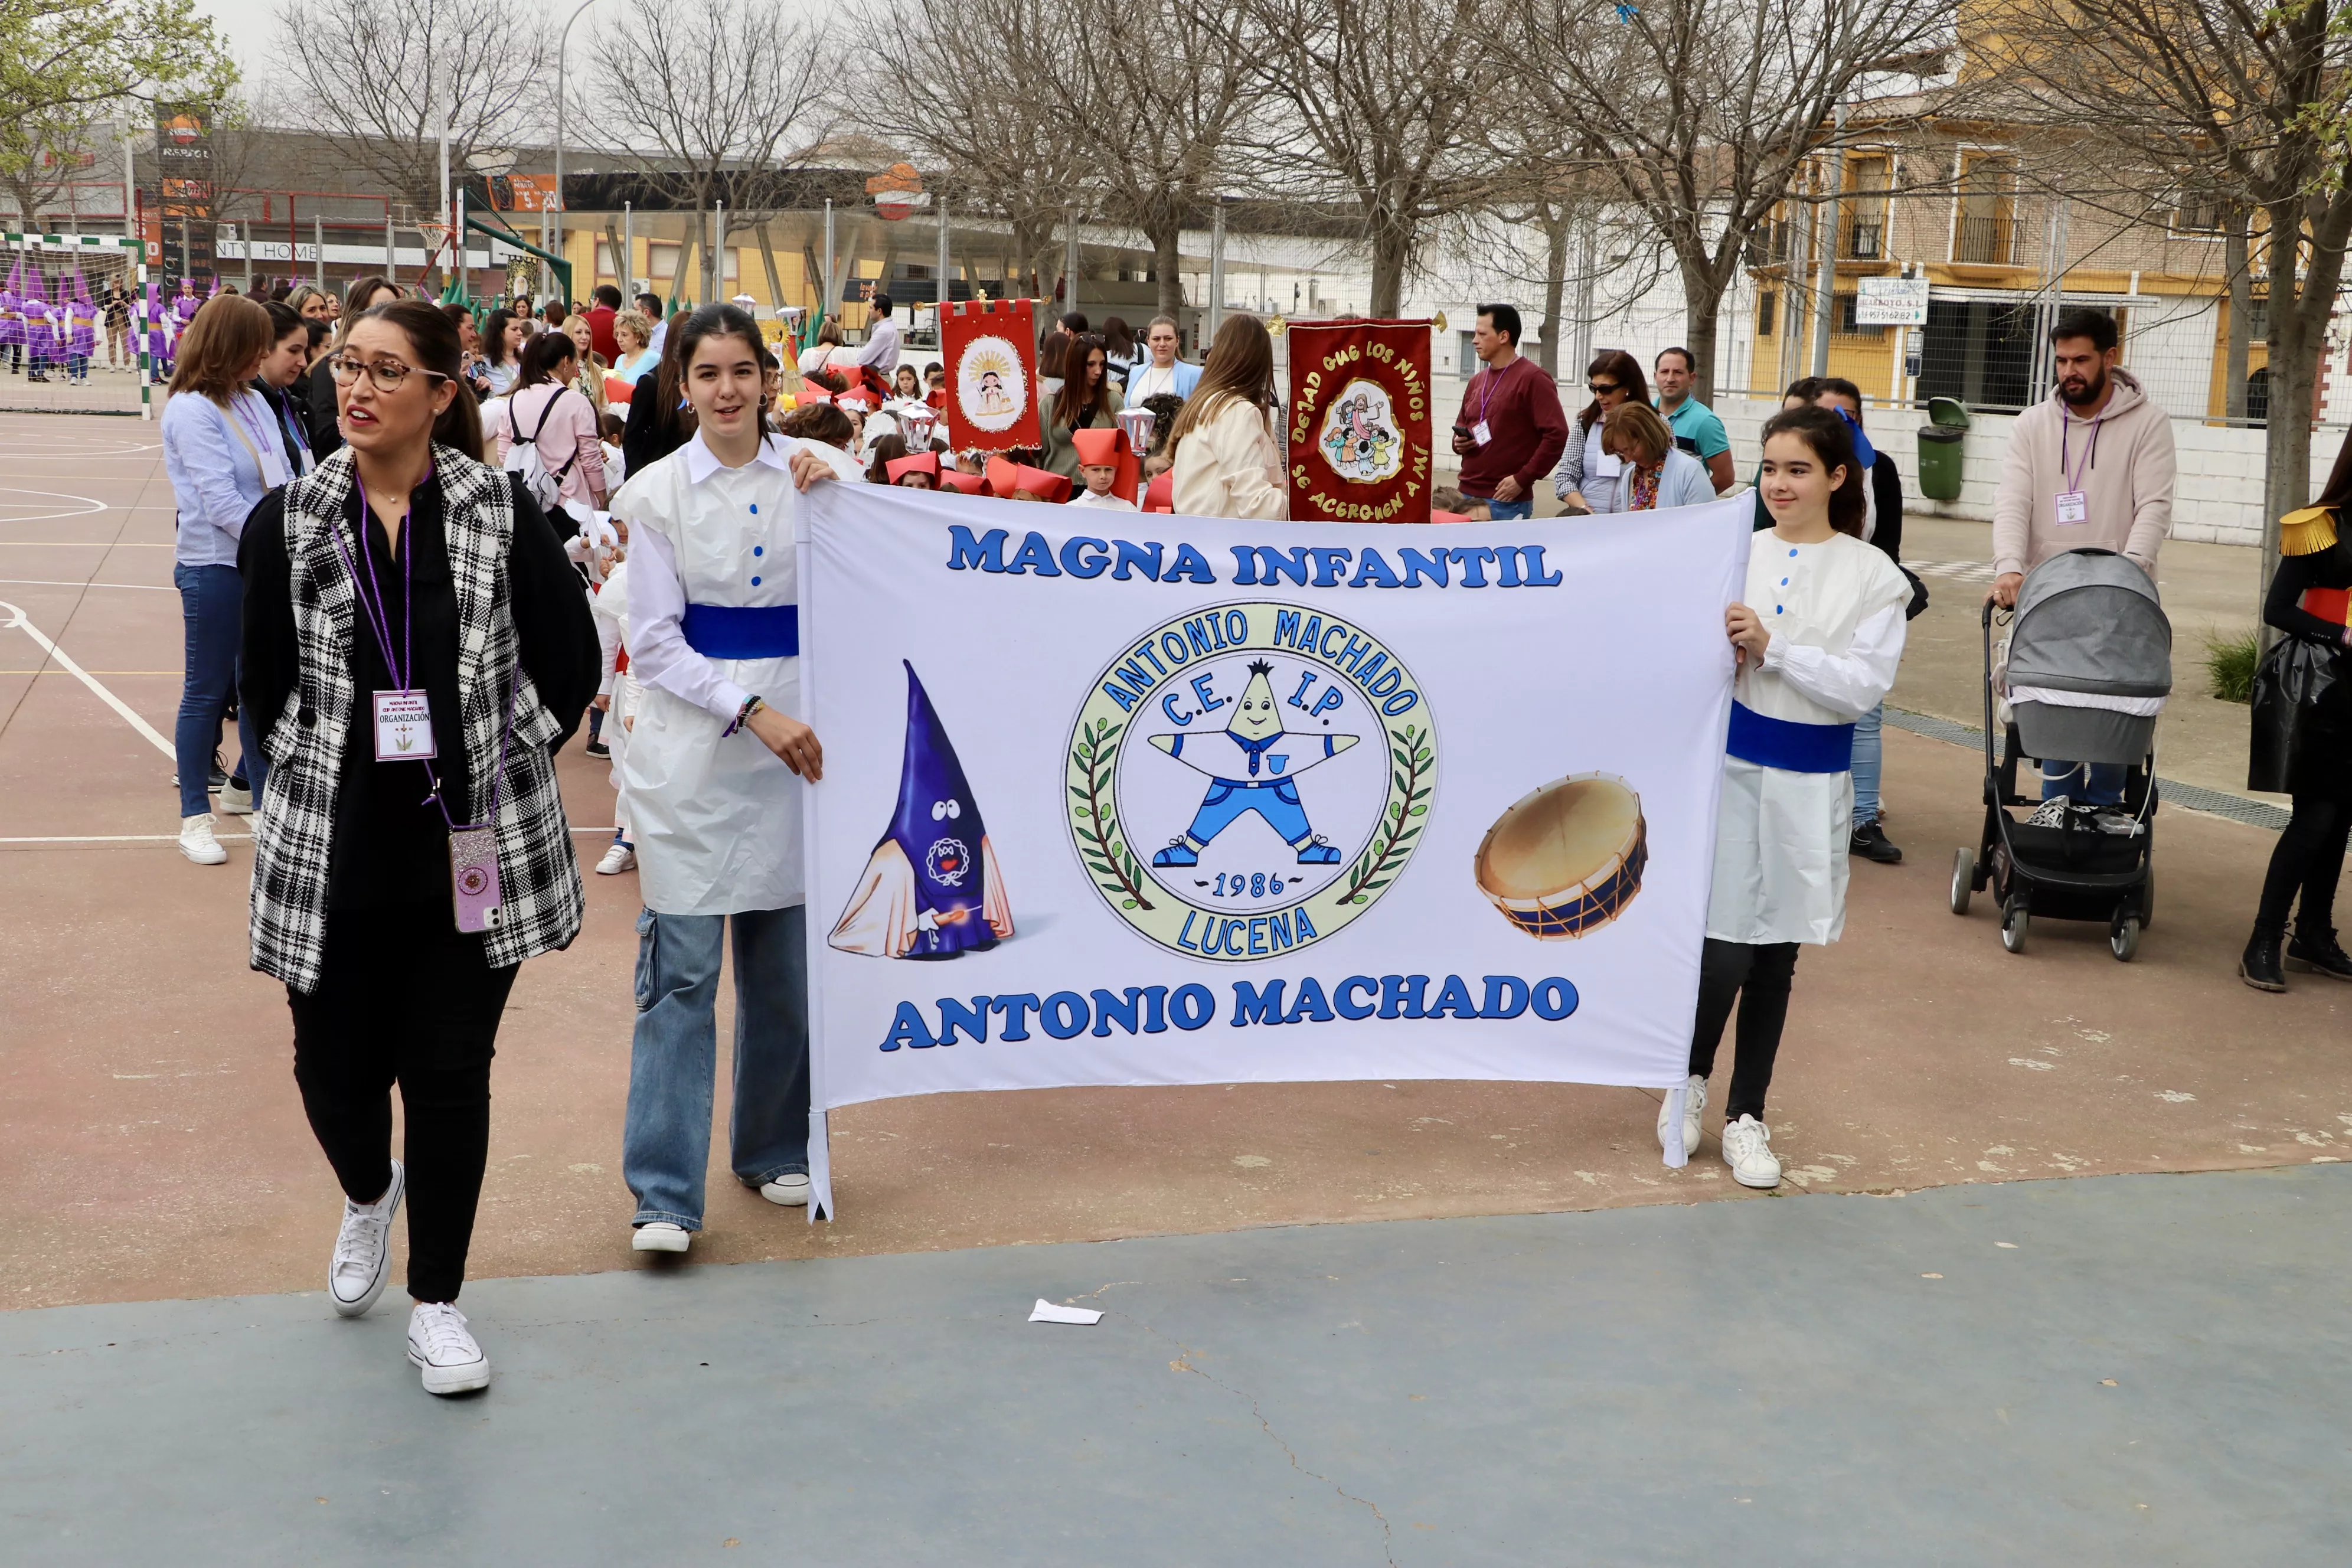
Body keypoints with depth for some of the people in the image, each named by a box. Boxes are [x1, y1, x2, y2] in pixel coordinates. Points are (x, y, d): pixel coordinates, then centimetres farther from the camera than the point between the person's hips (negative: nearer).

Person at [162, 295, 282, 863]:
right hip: (215, 567, -6)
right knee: (208, 692, 4)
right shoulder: (192, 411, -14)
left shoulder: (254, 403, 8)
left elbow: (282, 481, 8)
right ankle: (194, 818, 15)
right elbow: (222, 503, -20)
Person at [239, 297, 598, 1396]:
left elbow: (567, 665, 1)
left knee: (450, 1074, 5)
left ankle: (436, 1305, 22)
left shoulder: (501, 512, -4)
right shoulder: (289, 521, 0)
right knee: (335, 1065, 9)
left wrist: (501, 765, 1)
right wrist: (326, 770, 2)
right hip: (335, 851, 1)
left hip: (475, 851, -1)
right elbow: (265, 686, 6)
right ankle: (367, 1194, 46)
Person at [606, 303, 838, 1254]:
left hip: (798, 741, 3)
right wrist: (754, 712, -14)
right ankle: (664, 1194, 0)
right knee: (681, 972, -5)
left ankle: (773, 1150, 27)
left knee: (788, 965, 9)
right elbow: (654, 643, -3)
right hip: (691, 750, -2)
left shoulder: (810, 472, 6)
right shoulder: (657, 491, 0)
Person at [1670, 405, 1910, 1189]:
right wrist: (1720, 651, -19)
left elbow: (1864, 686, -10)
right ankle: (1690, 1081, 24)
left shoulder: (1873, 576, -1)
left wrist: (1771, 648, -18)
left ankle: (1745, 1117, 23)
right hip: (1731, 764, -1)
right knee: (1725, 951, -4)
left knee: (1776, 956, 9)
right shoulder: (1735, 555, 0)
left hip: (1811, 783, 1)